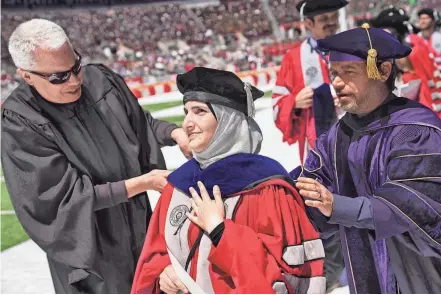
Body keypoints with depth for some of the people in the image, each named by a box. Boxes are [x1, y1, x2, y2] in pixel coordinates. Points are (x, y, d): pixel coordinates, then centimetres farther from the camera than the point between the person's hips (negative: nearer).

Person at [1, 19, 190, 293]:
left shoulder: (100, 79, -11)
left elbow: (141, 123, 6)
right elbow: (68, 194, -23)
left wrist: (174, 132, -15)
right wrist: (141, 183, -22)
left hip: (139, 223, 5)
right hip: (88, 247, -5)